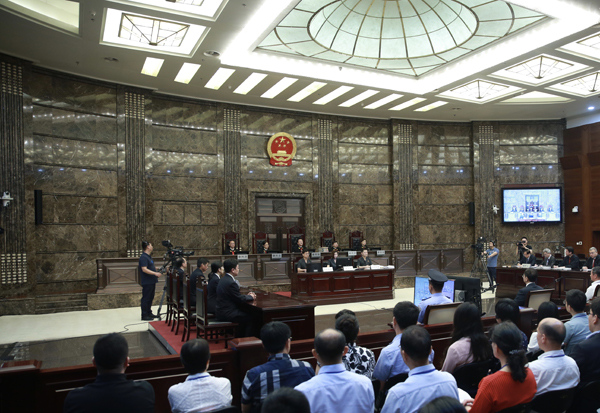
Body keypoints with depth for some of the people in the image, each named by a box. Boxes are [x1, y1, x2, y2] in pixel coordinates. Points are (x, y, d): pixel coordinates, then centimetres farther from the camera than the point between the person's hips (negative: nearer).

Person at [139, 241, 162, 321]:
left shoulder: (148, 256, 15)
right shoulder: (143, 257, -18)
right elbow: (144, 269, -26)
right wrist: (155, 273, -29)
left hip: (151, 281, 10)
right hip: (147, 282, -10)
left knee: (150, 298, 16)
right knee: (146, 298, -4)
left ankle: (149, 313, 24)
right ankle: (144, 315, 2)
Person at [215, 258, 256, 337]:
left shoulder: (223, 279, 8)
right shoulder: (231, 282, -22)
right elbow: (240, 299, -16)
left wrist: (247, 295, 9)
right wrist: (251, 297, 1)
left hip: (220, 311, 10)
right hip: (226, 314, -10)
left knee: (245, 312, 21)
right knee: (251, 317, -4)